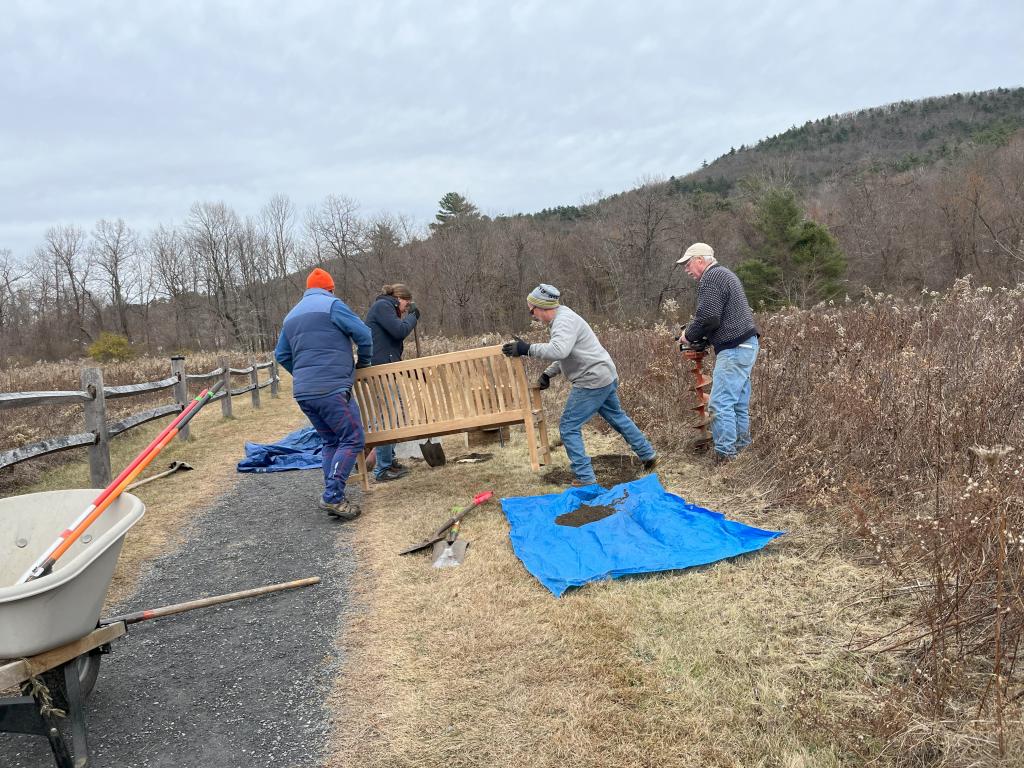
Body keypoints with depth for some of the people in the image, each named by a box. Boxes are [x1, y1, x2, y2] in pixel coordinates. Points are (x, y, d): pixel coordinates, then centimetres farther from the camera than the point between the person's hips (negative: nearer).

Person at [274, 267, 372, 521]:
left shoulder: (292, 315, 22)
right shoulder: (332, 305, -1)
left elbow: (282, 355, 26)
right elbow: (364, 334, -5)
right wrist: (363, 362, 13)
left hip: (303, 392, 8)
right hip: (332, 388, -8)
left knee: (331, 442, 16)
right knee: (353, 439, -5)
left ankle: (333, 498, 11)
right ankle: (333, 496, -14)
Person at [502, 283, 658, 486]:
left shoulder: (564, 321, -19)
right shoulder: (562, 319, 15)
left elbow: (559, 350, -38)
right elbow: (565, 355, 22)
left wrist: (528, 349, -35)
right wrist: (548, 373, 10)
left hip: (593, 382, -11)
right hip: (607, 377, 11)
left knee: (569, 427, -4)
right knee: (617, 418, 26)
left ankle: (585, 478, -1)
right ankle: (648, 456, 38)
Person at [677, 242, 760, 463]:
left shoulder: (711, 277, -10)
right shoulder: (725, 275, 23)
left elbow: (708, 317, -20)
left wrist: (689, 334, -3)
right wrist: (702, 339, 13)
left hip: (734, 350, -11)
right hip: (746, 345, 11)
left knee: (720, 404, -10)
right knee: (739, 403, 15)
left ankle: (725, 455, -9)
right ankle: (742, 449, 22)